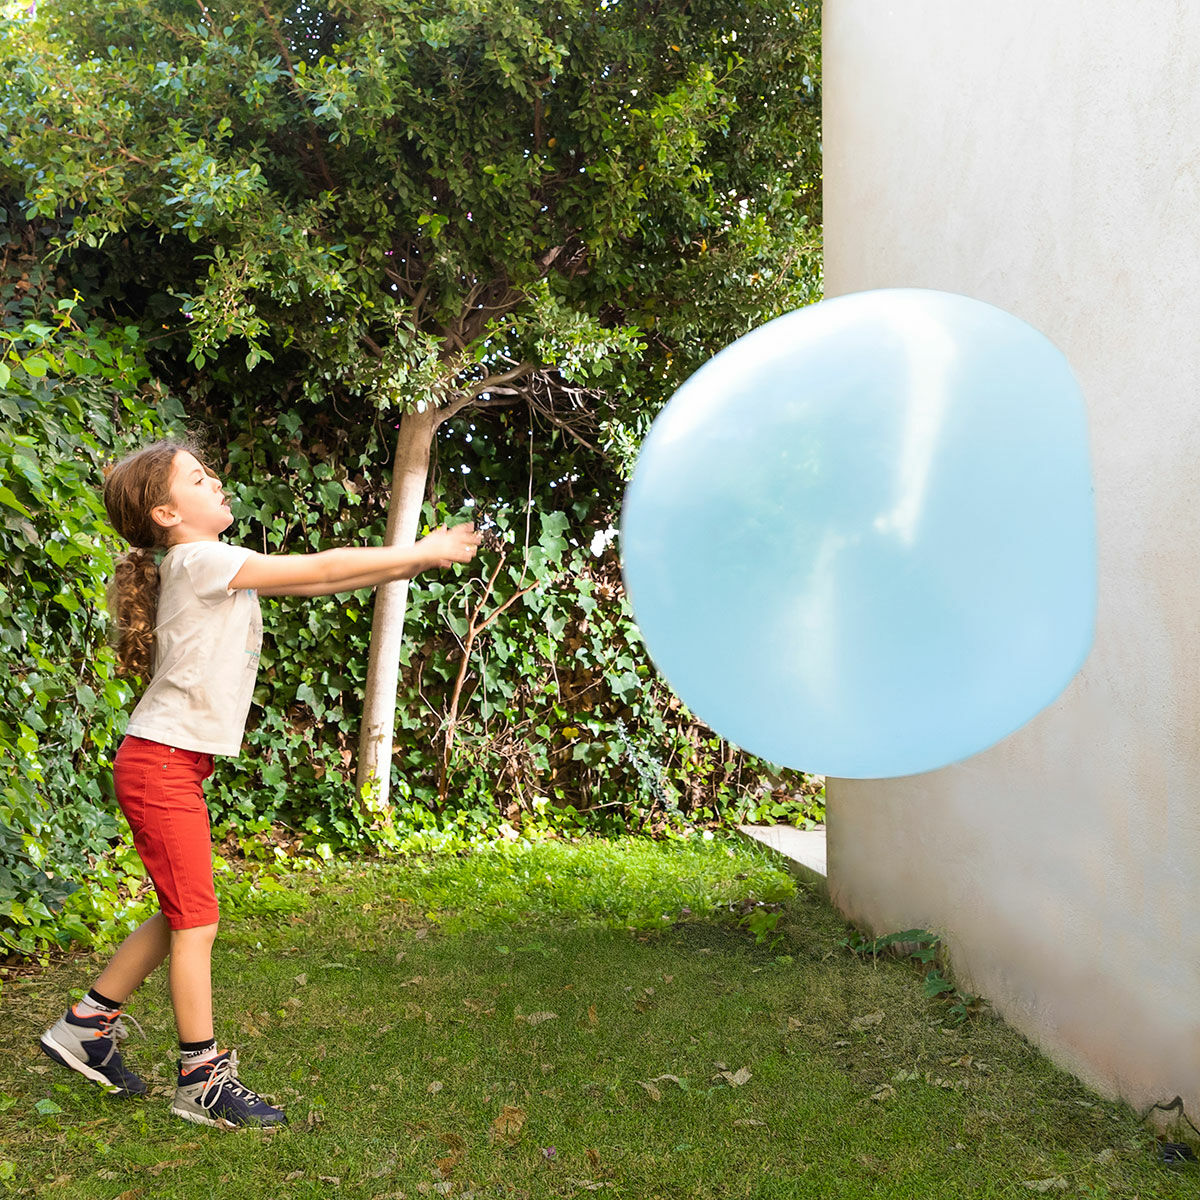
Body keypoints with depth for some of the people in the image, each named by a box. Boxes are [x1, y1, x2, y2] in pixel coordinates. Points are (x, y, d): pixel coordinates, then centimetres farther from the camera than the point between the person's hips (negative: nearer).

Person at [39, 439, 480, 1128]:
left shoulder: (215, 569, 14)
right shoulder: (198, 561, -14)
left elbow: (317, 581, 11)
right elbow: (321, 571, -16)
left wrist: (417, 558, 4)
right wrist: (423, 554, -10)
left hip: (176, 766, 9)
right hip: (161, 763, -9)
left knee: (181, 916, 14)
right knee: (196, 919, -2)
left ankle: (89, 1023, 27)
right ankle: (204, 1079, 8)